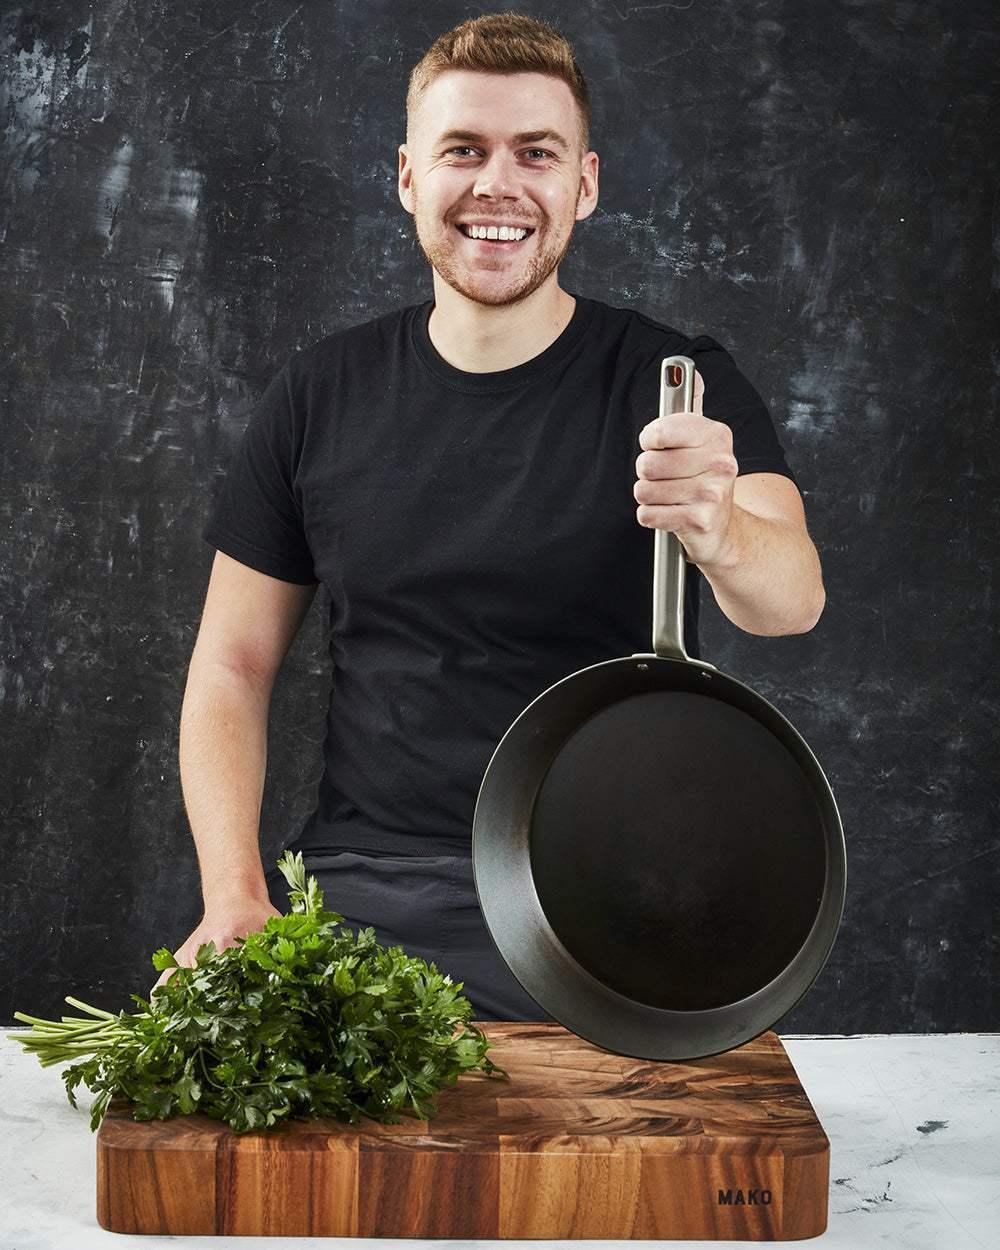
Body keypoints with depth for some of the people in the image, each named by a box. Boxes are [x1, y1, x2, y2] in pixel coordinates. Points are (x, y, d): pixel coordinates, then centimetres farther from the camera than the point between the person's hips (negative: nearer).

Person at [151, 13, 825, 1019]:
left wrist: (719, 532, -43)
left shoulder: (678, 386, -1)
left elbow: (792, 598, -19)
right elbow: (232, 666, 9)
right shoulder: (318, 396, 6)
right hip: (362, 894, 2)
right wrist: (234, 898, -5)